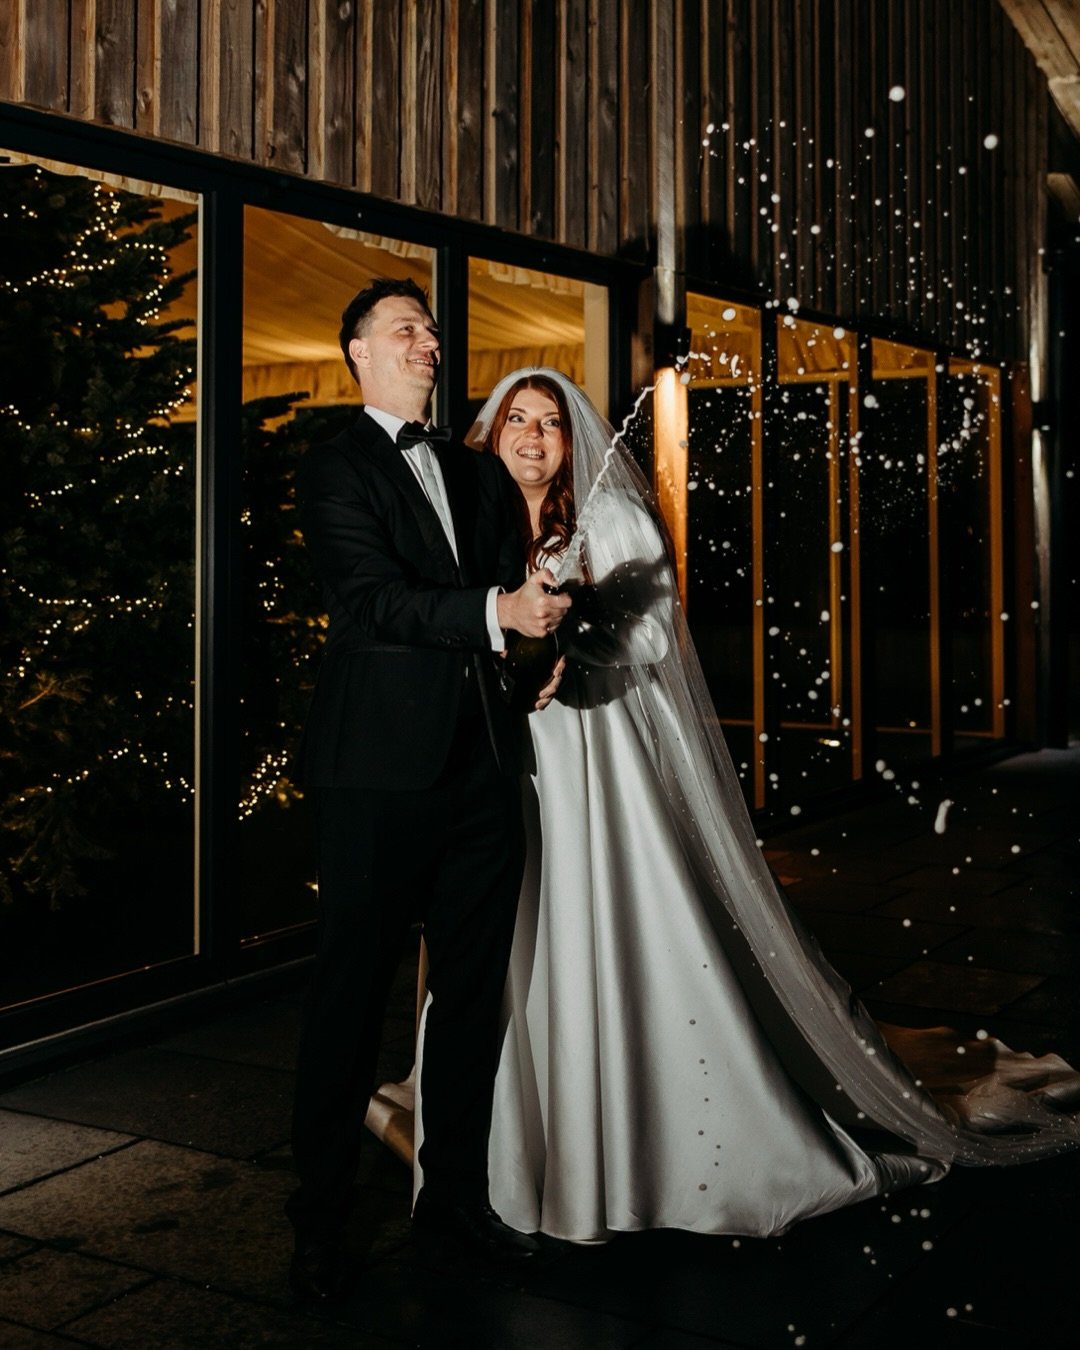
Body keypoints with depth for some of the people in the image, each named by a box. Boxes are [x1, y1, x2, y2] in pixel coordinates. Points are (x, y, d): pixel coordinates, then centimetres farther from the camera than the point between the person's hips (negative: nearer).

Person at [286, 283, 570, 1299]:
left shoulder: (480, 474, 20)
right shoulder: (334, 471, -1)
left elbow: (513, 582, 16)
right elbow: (377, 600, -14)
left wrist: (544, 638, -5)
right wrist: (497, 613, -27)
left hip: (481, 761, 6)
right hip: (377, 768, -6)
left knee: (473, 987, 12)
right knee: (351, 986, 0)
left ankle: (456, 1189, 27)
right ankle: (319, 1221, 13)